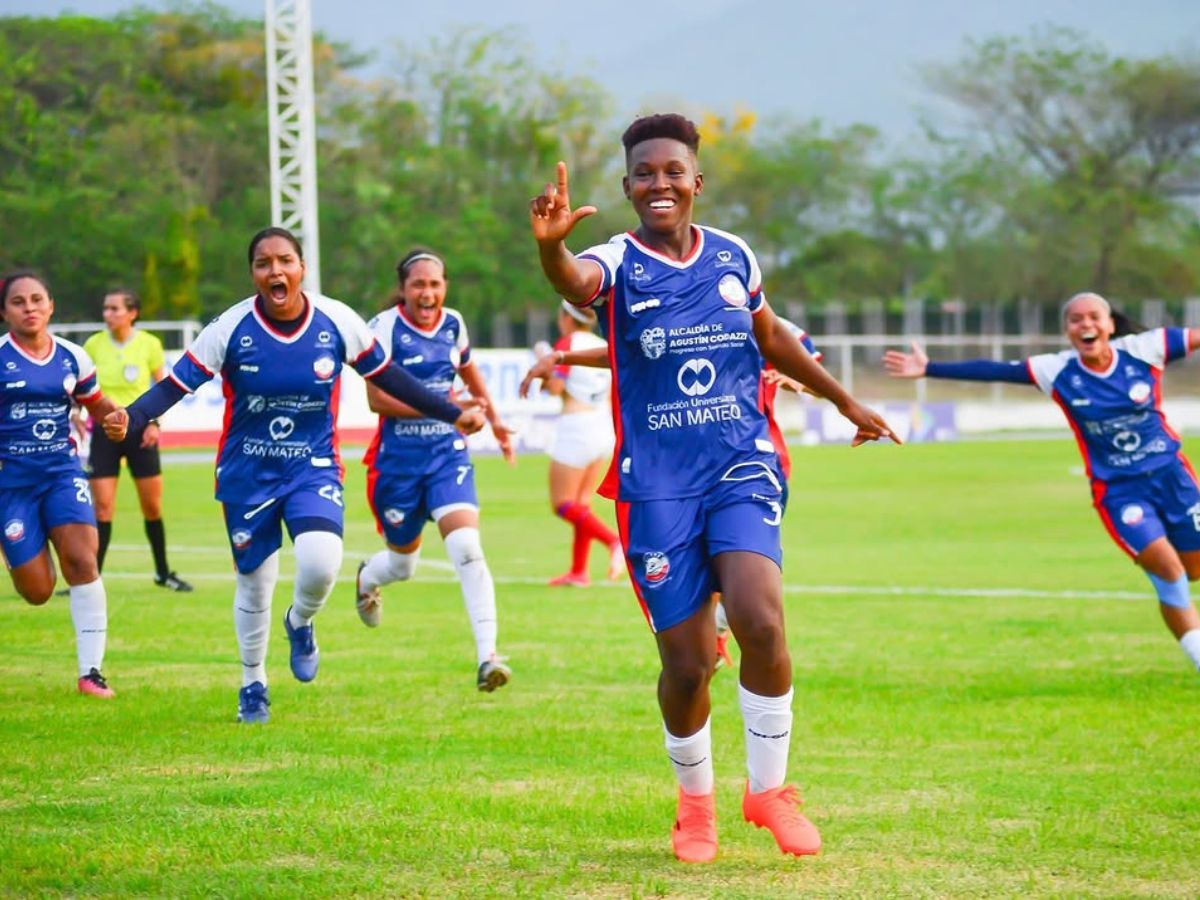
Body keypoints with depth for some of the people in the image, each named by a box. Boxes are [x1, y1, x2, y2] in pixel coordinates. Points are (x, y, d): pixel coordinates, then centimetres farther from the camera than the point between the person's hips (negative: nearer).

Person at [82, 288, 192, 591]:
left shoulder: (149, 344, -5)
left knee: (152, 507, 6)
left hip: (139, 431, 0)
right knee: (101, 507, -6)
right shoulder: (94, 345, -3)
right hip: (104, 431, 0)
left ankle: (163, 572, 23)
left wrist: (155, 422, -7)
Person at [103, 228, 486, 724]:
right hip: (248, 474, 0)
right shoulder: (231, 329, -15)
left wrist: (452, 414, 2)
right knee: (254, 584, 7)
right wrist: (129, 419, -35)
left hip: (314, 468, 0)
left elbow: (389, 376, 2)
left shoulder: (337, 322, -10)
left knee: (321, 562, -24)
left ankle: (300, 624, 12)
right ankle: (253, 684, 33)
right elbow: (175, 385, -17)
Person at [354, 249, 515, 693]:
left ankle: (487, 656, -22)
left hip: (448, 452, 2)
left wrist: (494, 420, 29)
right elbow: (377, 398, -18)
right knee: (403, 561, 14)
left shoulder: (453, 324, 3)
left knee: (467, 547, -18)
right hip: (398, 457, -2)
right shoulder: (385, 327, -12)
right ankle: (366, 579, 53)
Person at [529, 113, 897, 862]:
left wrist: (846, 403, 34)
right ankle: (696, 801, 25)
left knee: (761, 621, -22)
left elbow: (771, 335, 25)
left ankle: (769, 788, -1)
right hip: (657, 485, -2)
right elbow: (575, 281, -31)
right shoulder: (618, 264, -6)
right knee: (687, 665, -3)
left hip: (741, 468, 2)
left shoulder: (735, 257, 6)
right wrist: (550, 243, -56)